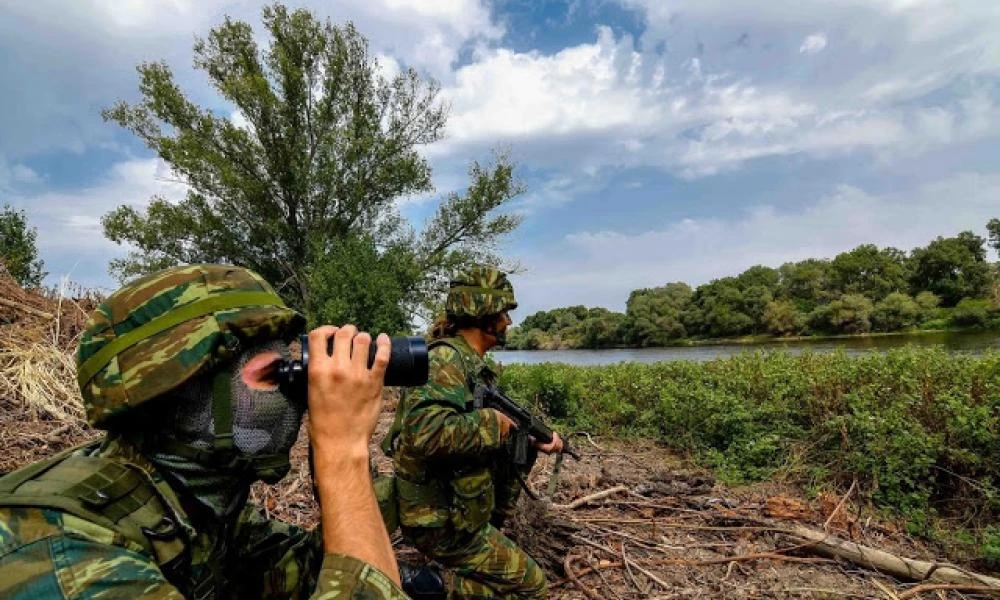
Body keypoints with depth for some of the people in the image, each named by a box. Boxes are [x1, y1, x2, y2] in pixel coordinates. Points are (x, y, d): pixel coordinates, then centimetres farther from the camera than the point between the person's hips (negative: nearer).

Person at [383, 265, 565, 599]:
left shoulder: (474, 365, 8)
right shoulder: (445, 358, -22)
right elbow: (424, 431, -37)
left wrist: (534, 440, 4)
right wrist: (491, 424, -25)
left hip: (457, 508, 9)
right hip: (443, 522, -9)